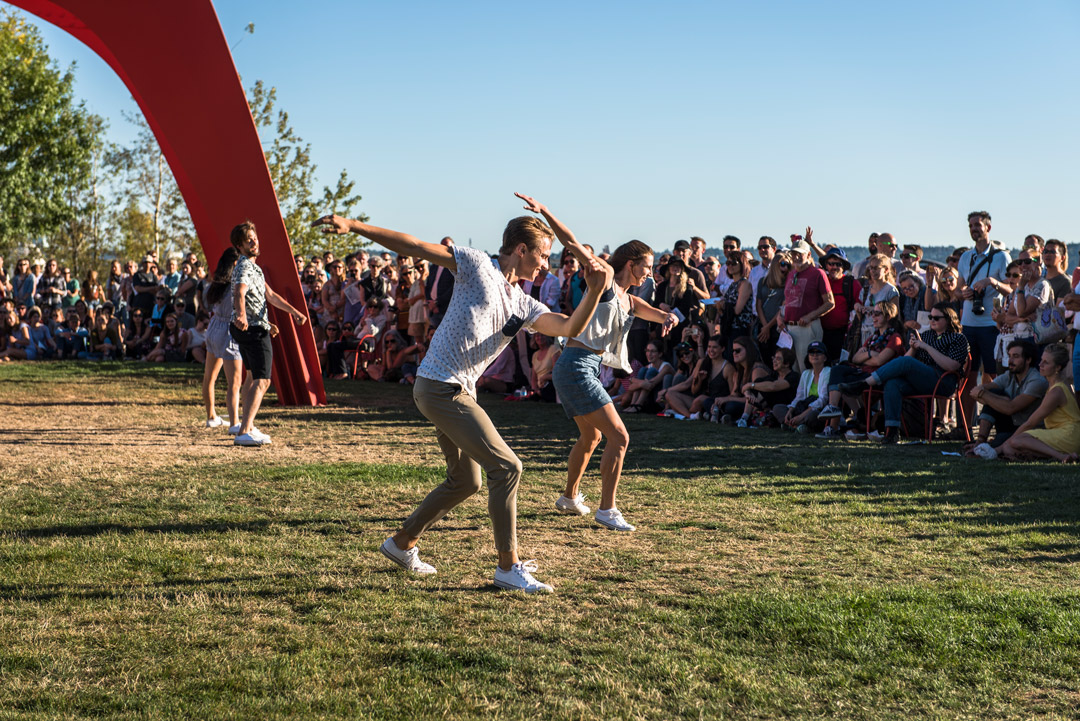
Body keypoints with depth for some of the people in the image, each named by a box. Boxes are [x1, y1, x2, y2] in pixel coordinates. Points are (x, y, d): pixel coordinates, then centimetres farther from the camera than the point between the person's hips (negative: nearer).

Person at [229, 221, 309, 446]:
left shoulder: (252, 266, 17)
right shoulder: (244, 267, -17)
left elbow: (270, 295, 22)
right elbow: (239, 293, -38)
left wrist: (294, 311, 12)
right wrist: (241, 315, -57)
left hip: (251, 328, 11)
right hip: (254, 330, -11)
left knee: (252, 377, 24)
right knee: (262, 381, -16)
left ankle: (247, 426, 35)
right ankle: (244, 432, -26)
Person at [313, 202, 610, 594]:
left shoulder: (523, 305, 13)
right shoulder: (477, 265, -5)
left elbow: (570, 328, 0)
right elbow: (413, 246, -7)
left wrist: (594, 291, -17)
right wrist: (352, 226, -13)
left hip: (458, 391, 9)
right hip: (441, 386, -9)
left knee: (465, 481, 20)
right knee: (506, 466, -12)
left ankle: (401, 543, 35)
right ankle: (508, 566, -5)